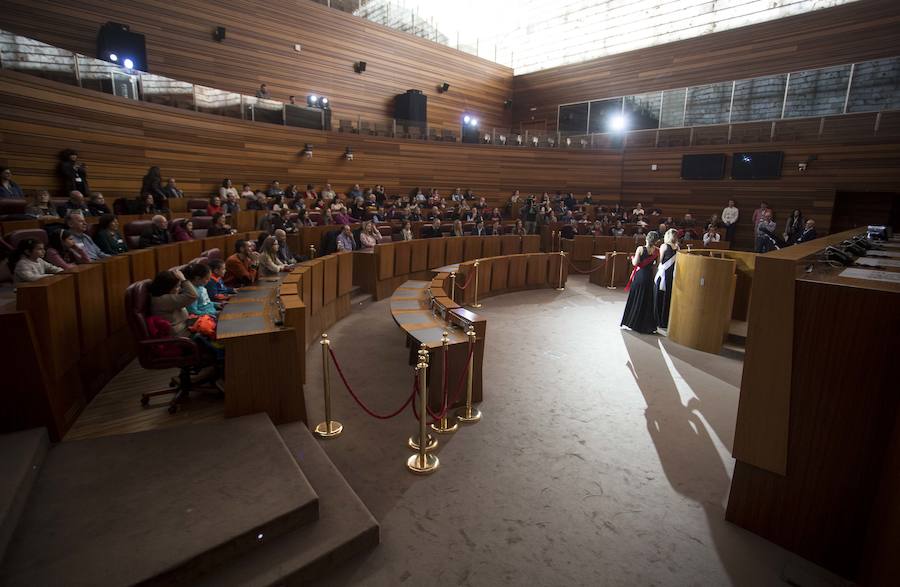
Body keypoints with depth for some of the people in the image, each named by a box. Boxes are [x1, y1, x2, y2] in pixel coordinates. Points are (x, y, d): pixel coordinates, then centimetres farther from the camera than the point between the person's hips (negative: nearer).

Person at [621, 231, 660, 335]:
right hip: (650, 277, 3)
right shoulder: (657, 251, -3)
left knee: (635, 299, 10)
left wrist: (632, 258, 5)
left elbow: (635, 263, -14)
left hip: (639, 276, -3)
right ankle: (647, 326, 16)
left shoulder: (640, 249, -12)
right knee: (648, 300, 12)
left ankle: (631, 322, 16)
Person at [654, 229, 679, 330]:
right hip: (673, 276, 4)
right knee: (669, 298, 12)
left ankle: (659, 321, 10)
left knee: (659, 298, 6)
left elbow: (660, 261, -7)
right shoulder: (677, 248, 3)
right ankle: (667, 321, 17)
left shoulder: (664, 246, -7)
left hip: (663, 275, -4)